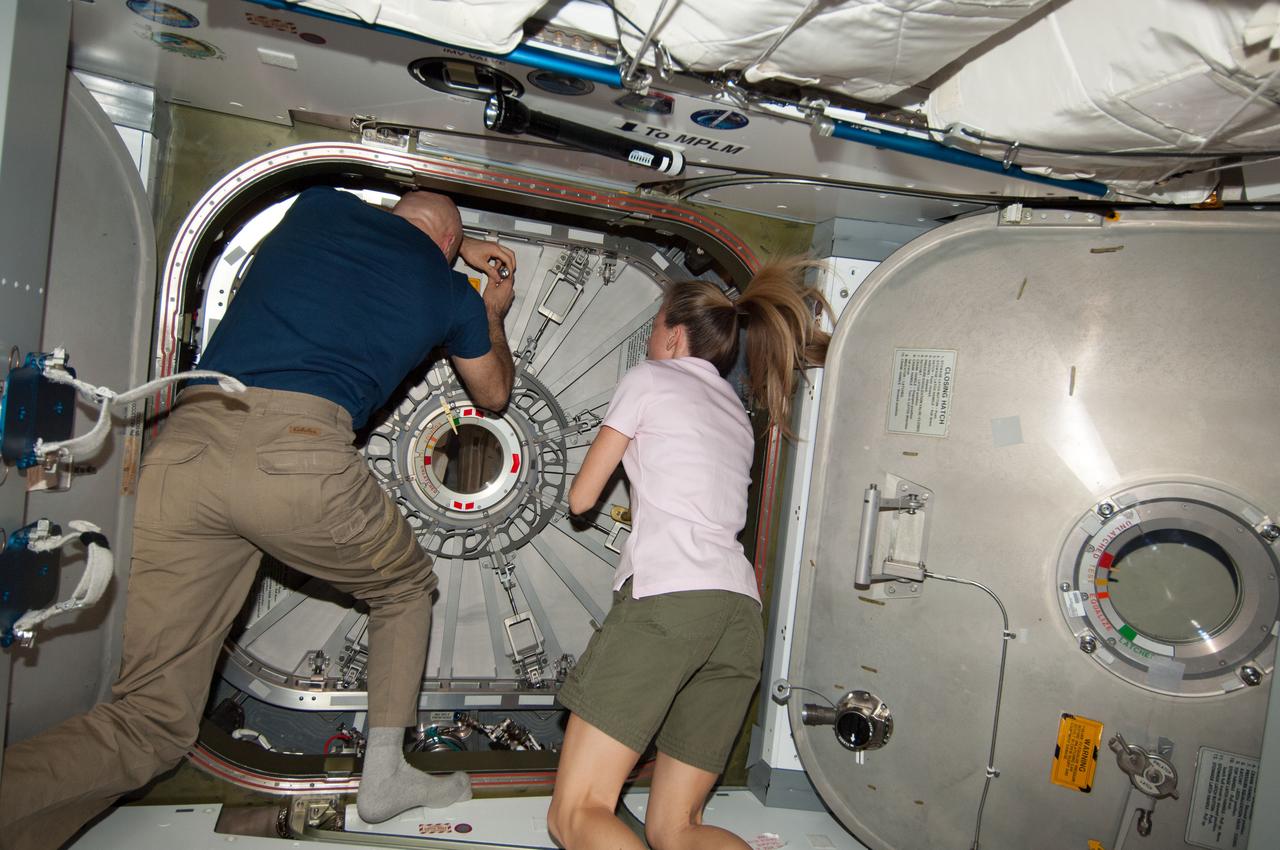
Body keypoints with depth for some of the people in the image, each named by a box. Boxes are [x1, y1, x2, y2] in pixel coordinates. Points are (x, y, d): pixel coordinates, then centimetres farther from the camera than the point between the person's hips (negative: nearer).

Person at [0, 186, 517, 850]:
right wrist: (493, 312, 52)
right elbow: (494, 392, 36)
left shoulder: (320, 204, 25)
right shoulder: (451, 294, 17)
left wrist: (462, 248, 54)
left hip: (181, 446, 4)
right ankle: (384, 776, 28)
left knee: (150, 723, 10)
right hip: (297, 454, -4)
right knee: (406, 588, 28)